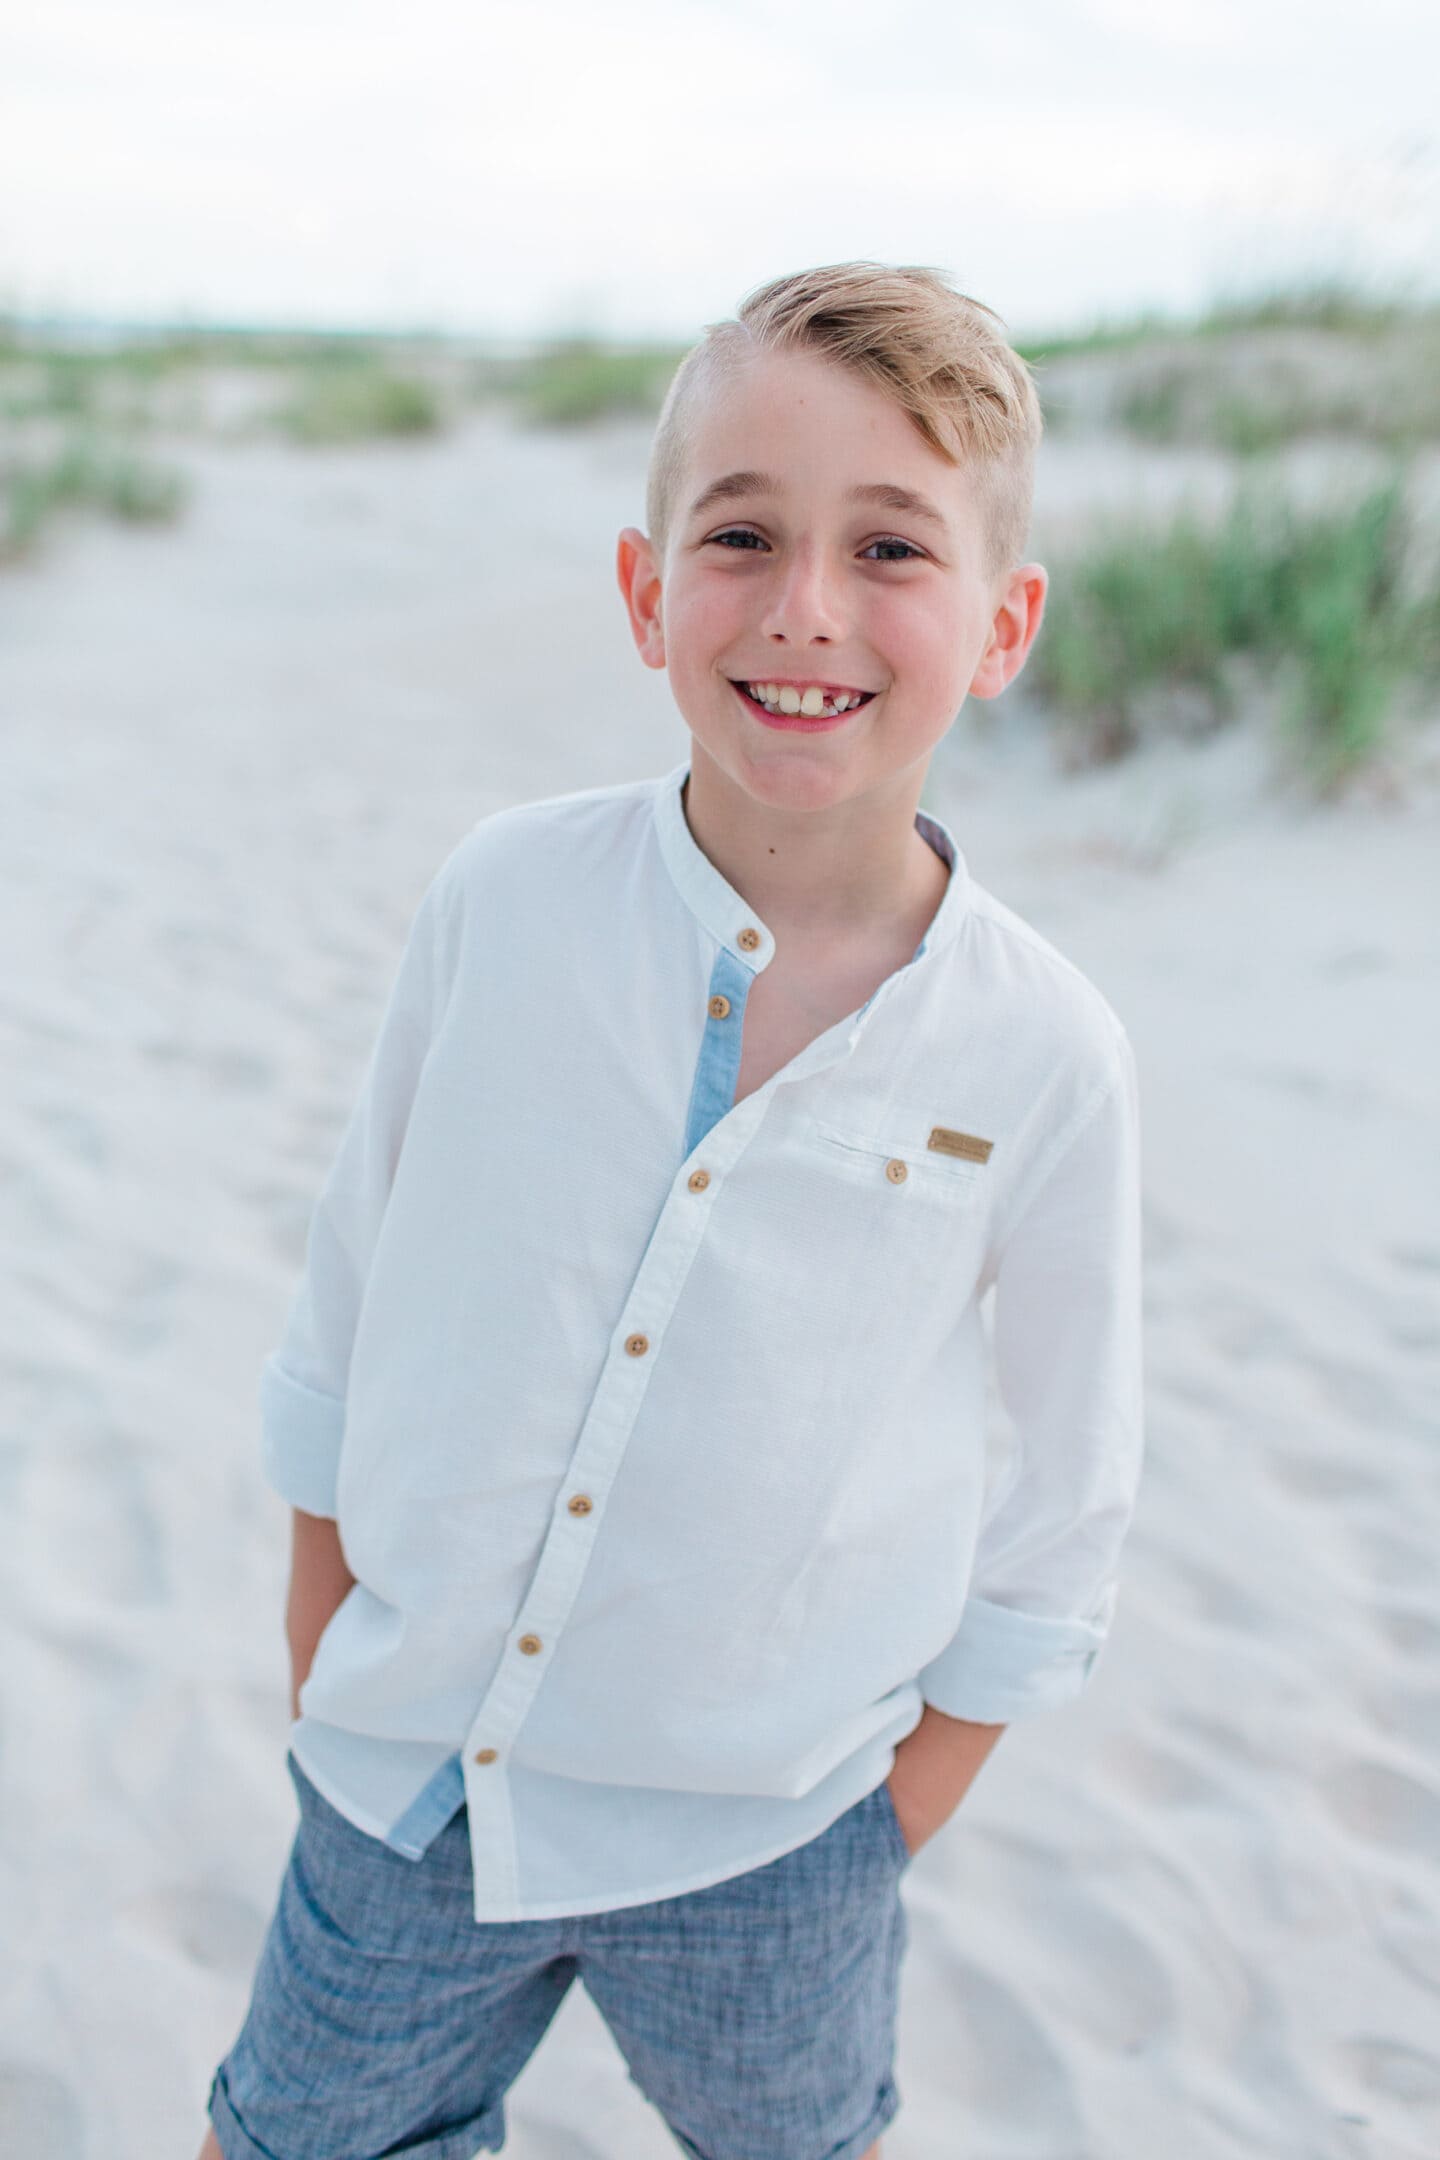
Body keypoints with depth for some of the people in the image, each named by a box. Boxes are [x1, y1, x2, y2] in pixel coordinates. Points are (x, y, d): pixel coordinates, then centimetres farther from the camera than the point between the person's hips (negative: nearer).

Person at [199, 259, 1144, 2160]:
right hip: (409, 1773, 1)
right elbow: (351, 1295, -1)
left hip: (766, 1833, 0)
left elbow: (1067, 1498, -3)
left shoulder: (1044, 1057, -17)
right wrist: (322, 1669, 7)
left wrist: (912, 1804, 2)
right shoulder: (502, 900, -14)